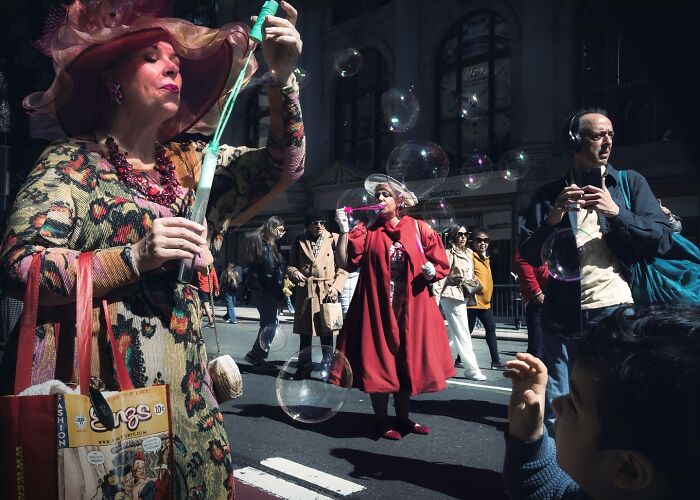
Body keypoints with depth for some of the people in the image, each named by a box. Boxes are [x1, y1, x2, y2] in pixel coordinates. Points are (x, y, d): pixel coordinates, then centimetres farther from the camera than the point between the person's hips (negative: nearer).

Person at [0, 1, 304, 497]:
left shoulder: (187, 161, 11)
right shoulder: (71, 162, -3)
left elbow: (283, 167, 8)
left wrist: (282, 79, -4)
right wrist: (135, 258, -24)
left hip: (182, 384, 5)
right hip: (97, 385, -4)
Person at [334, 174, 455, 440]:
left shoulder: (419, 229, 4)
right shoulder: (366, 231, 3)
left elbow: (441, 264, 6)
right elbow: (346, 263, -6)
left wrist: (432, 271, -15)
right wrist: (344, 231, -13)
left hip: (411, 309, 2)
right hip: (377, 308, -1)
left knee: (407, 361, 11)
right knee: (379, 363, 1)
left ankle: (403, 417, 28)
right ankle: (382, 421, 17)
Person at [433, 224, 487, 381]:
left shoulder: (469, 253, 12)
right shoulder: (449, 253, -11)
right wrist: (436, 296, -23)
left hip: (462, 296, 8)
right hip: (452, 296, -8)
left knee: (452, 332, 13)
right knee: (462, 333, -4)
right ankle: (471, 369, 2)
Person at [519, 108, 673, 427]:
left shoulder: (631, 182, 9)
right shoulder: (550, 194, 9)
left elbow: (663, 239, 0)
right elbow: (530, 256, 5)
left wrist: (616, 212, -13)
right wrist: (553, 217, -11)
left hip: (616, 313, 0)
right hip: (563, 318, 1)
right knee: (556, 412, 7)